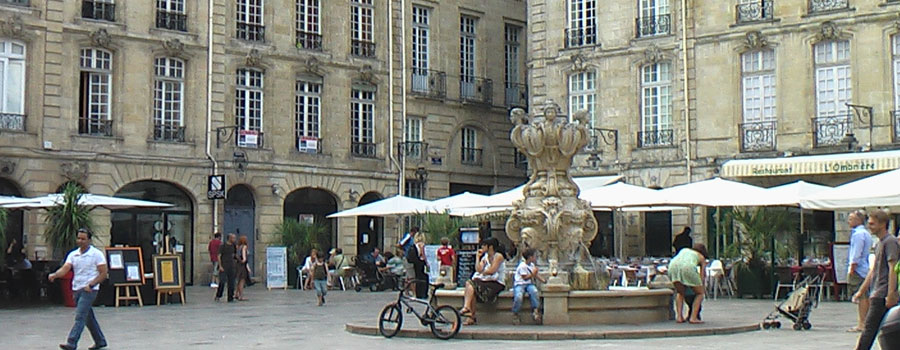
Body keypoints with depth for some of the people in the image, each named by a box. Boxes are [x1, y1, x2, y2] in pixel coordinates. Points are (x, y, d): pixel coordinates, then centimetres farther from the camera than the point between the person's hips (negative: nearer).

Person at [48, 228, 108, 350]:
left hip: (89, 290, -6)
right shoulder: (73, 254, 10)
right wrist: (54, 275, -23)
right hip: (77, 289, 7)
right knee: (88, 317, 14)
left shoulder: (97, 254, -5)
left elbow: (103, 273, -7)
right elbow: (65, 269, -2)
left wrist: (90, 285, -17)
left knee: (80, 316, -15)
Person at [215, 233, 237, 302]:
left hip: (231, 267, 5)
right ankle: (218, 296, 5)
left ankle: (230, 298, 4)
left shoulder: (233, 246, 9)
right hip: (223, 267, -5)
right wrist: (220, 266, -16)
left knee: (231, 283, 1)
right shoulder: (222, 246, -6)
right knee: (222, 282, -12)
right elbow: (219, 256, -9)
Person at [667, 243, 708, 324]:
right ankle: (693, 317, 2)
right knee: (700, 293, 15)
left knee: (680, 293, 25)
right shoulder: (701, 257, 31)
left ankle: (679, 316, 11)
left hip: (673, 265, 3)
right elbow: (702, 276, 25)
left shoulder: (684, 250, 40)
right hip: (688, 267, -3)